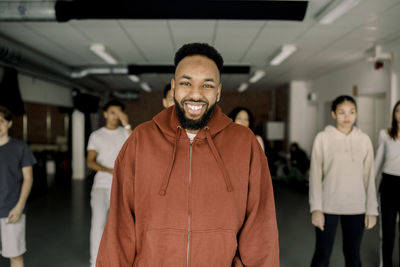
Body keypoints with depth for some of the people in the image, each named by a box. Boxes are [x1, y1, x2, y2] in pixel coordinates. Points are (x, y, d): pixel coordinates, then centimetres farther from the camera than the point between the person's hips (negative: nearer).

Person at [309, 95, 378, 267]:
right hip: (328, 206, -2)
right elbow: (315, 175, -4)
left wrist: (371, 209, 2)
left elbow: (369, 177, 6)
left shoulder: (364, 140, 3)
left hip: (356, 207, 2)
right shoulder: (323, 138, -5)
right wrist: (316, 208, -9)